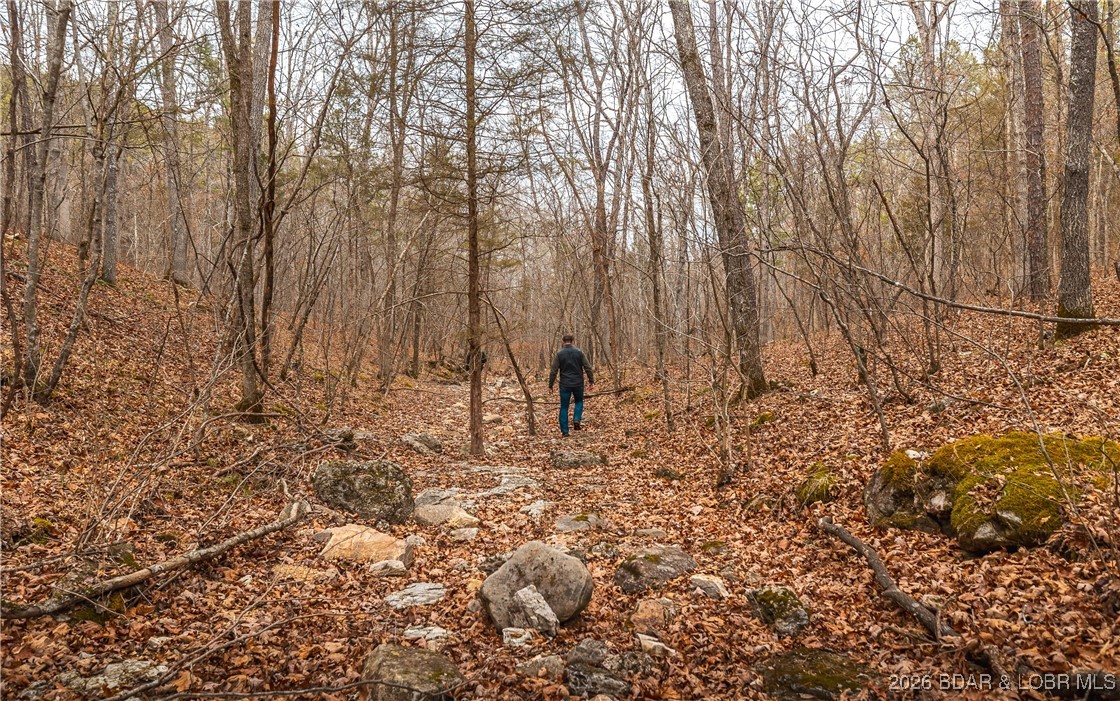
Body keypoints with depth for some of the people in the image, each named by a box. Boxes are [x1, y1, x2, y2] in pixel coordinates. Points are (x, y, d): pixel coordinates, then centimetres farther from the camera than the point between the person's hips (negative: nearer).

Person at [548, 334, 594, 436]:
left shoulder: (559, 354, -5)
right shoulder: (579, 352, -1)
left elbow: (553, 371, -6)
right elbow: (588, 368, -3)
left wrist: (550, 386, 1)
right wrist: (591, 381, 6)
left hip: (565, 385, -1)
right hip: (578, 384, 1)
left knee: (564, 407, 7)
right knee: (579, 401, 24)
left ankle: (564, 431, 5)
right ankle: (576, 419, 1)